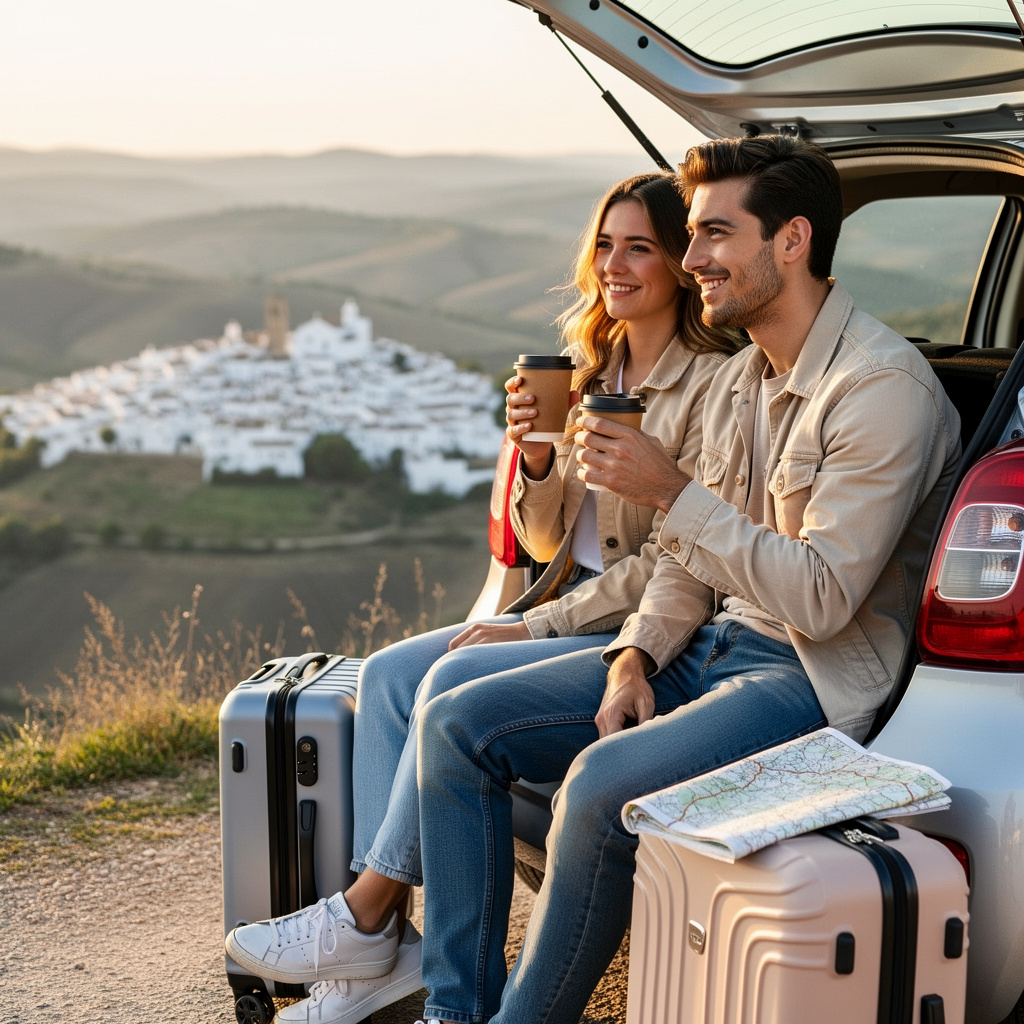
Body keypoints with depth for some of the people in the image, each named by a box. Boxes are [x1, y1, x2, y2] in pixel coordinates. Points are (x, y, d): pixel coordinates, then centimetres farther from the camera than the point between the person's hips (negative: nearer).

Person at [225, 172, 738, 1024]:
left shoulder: (713, 382, -11)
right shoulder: (591, 372, 15)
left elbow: (675, 561, -16)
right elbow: (546, 540, 15)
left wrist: (534, 628, -15)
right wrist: (536, 457, -7)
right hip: (569, 607, 8)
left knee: (455, 683, -26)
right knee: (387, 674, -12)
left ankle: (365, 918, -13)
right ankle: (384, 951, -16)